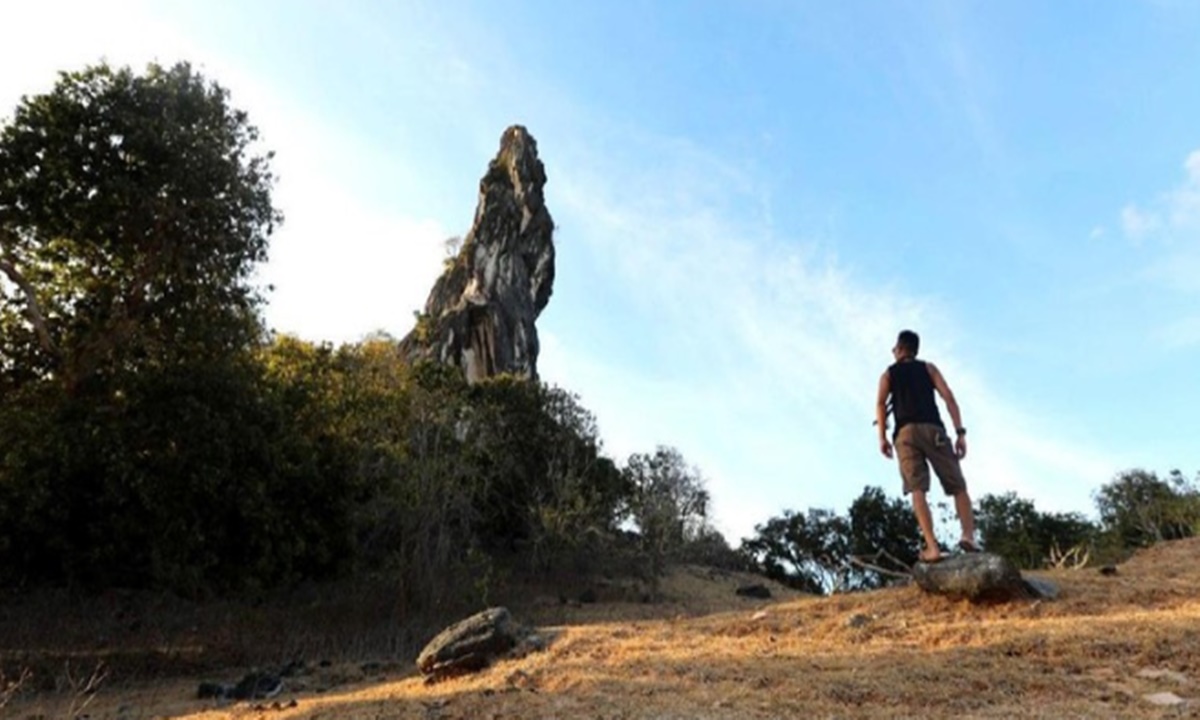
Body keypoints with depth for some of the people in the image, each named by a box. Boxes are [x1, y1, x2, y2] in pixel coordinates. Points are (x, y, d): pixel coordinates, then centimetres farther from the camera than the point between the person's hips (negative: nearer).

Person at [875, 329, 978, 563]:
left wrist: (882, 437, -3)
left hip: (906, 432, 0)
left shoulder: (889, 373, 21)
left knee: (918, 489, -12)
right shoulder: (929, 368, 22)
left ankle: (932, 546, -24)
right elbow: (948, 397, 6)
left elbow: (881, 402, 3)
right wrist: (960, 433, 1)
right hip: (933, 429, 1)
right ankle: (969, 536, -20)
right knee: (958, 486, 2)